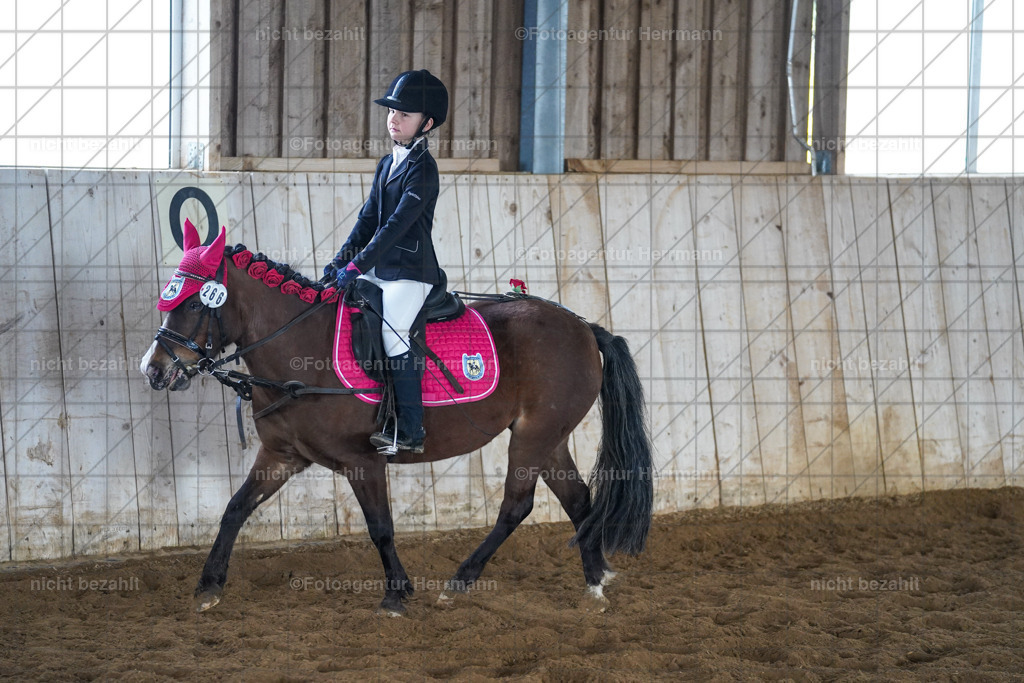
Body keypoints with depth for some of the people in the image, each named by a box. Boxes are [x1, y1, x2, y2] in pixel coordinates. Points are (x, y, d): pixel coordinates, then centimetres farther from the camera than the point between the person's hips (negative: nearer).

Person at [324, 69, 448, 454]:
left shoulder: (422, 169, -14)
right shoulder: (387, 164, 15)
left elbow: (397, 225, -21)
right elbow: (369, 219, 17)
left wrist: (358, 265, -24)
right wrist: (341, 260, 5)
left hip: (410, 271, -10)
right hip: (379, 270, 10)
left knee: (393, 334, -23)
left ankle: (411, 433, -20)